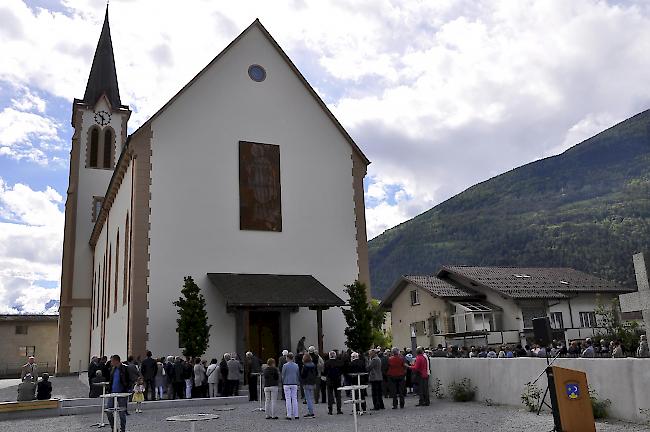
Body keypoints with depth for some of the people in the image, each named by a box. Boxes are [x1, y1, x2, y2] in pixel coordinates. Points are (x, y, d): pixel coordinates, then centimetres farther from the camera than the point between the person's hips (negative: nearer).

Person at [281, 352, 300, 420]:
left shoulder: (285, 365, -7)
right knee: (294, 399, 7)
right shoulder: (296, 365, 5)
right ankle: (296, 415, 7)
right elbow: (298, 375, 11)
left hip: (287, 384, -3)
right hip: (294, 384, 3)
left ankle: (289, 415, 0)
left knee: (288, 399, 0)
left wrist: (283, 384, 11)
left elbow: (283, 375, -2)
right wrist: (297, 383, 19)